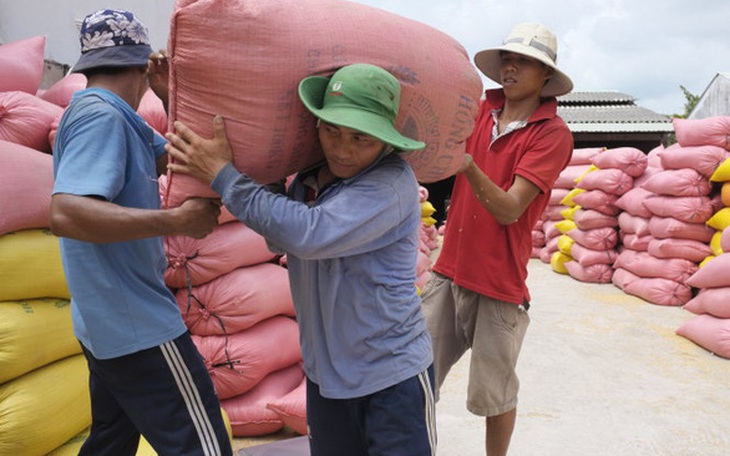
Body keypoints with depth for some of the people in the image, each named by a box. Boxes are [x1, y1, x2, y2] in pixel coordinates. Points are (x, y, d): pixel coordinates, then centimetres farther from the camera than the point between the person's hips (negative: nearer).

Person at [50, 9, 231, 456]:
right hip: (138, 328, -10)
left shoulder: (110, 116, 12)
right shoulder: (101, 116, -17)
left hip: (107, 325, 10)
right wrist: (178, 220, -30)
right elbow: (66, 213, -30)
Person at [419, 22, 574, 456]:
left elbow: (509, 210, -18)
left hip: (499, 282, -4)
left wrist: (467, 164, -33)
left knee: (494, 395, 9)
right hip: (449, 270, 4)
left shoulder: (552, 133, -9)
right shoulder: (480, 109, 5)